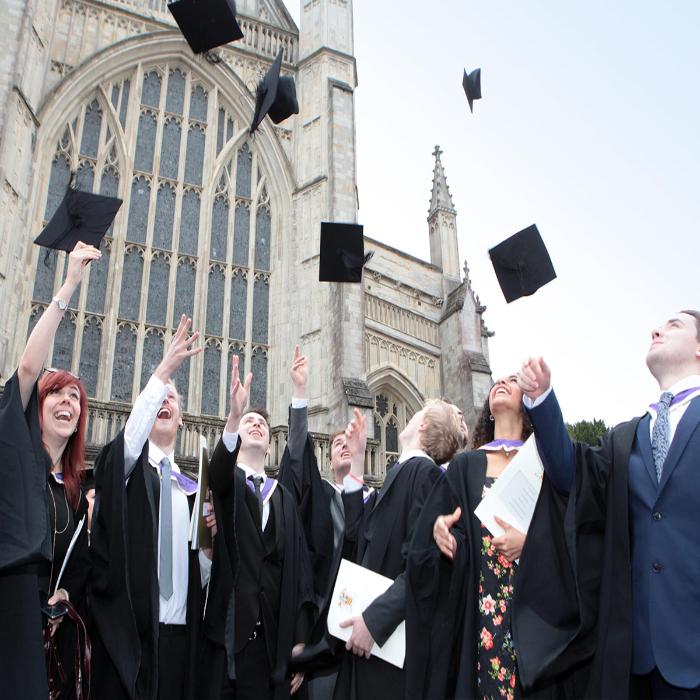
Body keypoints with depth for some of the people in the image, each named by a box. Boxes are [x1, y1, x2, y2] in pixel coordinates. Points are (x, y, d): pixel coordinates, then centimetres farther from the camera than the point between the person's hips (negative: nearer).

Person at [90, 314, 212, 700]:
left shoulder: (191, 488, 16)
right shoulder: (121, 465, 4)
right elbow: (129, 440, -22)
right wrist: (163, 371, -29)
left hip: (179, 633, 4)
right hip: (128, 632, -4)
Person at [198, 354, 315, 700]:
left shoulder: (285, 498, 13)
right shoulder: (225, 481, 7)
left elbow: (299, 569, 8)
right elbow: (219, 467, -20)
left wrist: (300, 640, 1)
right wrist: (233, 416, -39)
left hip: (270, 640, 2)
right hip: (224, 635, -2)